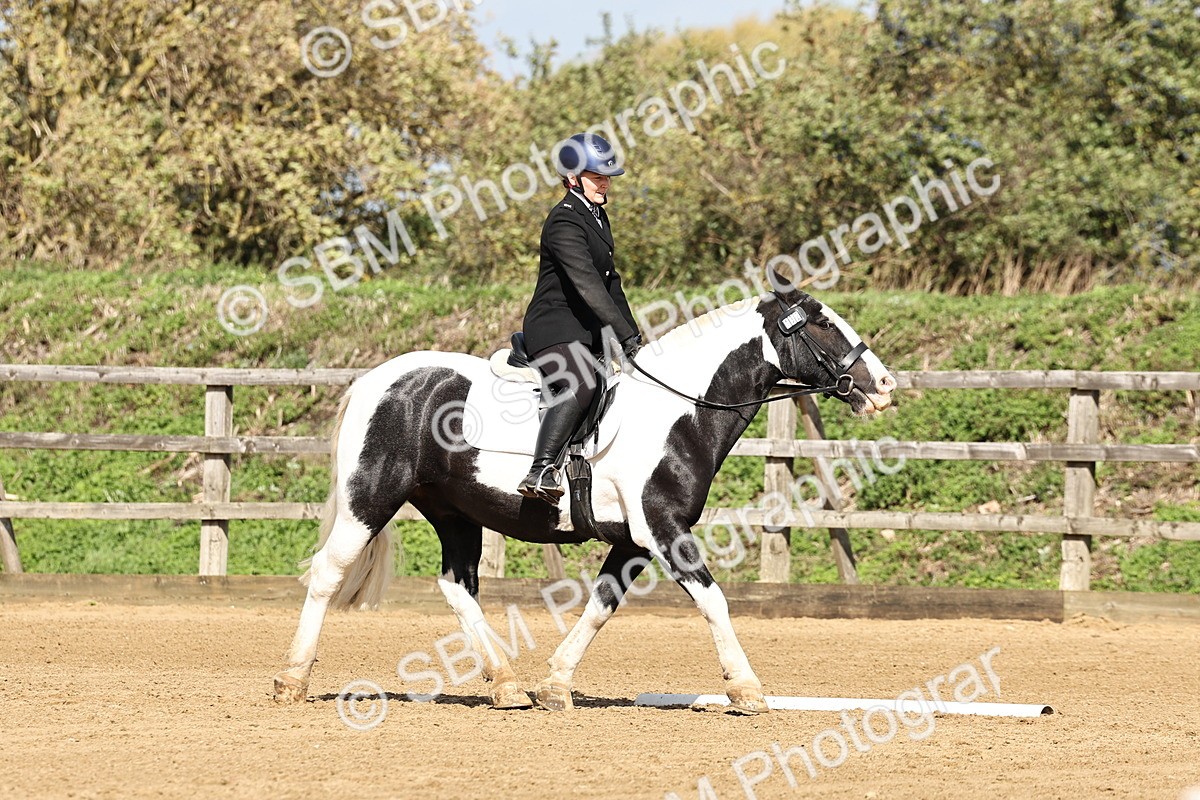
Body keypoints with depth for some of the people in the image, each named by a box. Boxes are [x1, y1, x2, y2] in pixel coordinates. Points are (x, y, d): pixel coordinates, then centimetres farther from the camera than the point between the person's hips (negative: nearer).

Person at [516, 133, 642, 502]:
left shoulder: (597, 218, 17)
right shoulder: (565, 222, -15)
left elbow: (609, 284, 24)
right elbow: (586, 284, -26)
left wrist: (633, 336, 17)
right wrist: (624, 336, -30)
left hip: (589, 333, 11)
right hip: (554, 329, -11)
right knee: (580, 384, -36)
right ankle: (541, 472, -47)